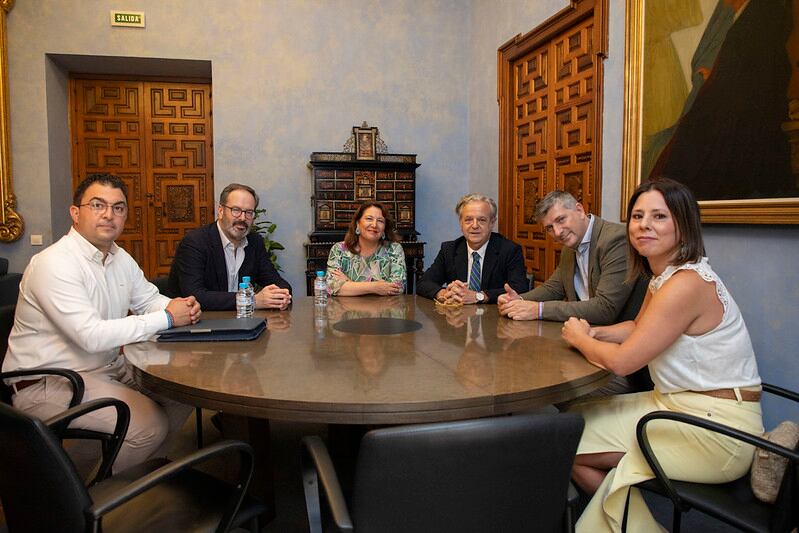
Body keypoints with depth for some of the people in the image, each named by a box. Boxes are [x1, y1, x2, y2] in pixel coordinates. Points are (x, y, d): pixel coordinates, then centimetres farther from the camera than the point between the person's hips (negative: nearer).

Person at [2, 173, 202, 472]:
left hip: (109, 366, 9)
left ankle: (143, 464, 20)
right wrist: (167, 318, -25)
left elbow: (150, 299, 15)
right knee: (150, 425, -23)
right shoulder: (55, 264, -22)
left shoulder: (121, 258, 6)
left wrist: (180, 307, -10)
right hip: (48, 381, -9)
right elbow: (92, 336, -30)